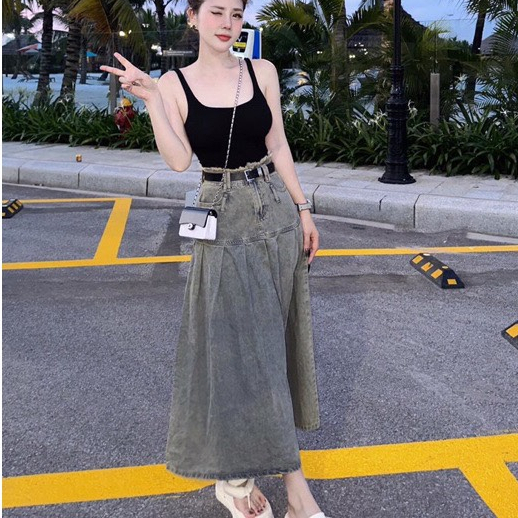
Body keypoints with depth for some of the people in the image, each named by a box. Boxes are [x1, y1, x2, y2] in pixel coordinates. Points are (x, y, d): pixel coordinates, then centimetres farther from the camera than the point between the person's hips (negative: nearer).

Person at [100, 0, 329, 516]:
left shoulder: (262, 72, 4)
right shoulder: (174, 83, -1)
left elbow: (278, 147, 8)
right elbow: (178, 160, -12)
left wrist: (303, 210, 6)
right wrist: (150, 99, -17)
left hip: (275, 211, 3)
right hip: (223, 220, -3)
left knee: (270, 331, 10)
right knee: (236, 339, -3)